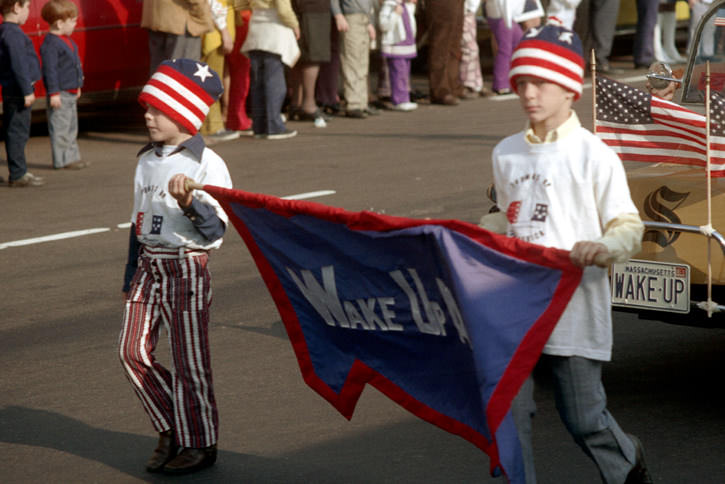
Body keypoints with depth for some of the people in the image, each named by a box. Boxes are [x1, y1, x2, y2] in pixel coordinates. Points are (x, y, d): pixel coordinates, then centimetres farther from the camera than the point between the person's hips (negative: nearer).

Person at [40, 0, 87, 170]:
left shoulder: (67, 41, 14)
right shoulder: (50, 44, -18)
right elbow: (49, 70, -20)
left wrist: (77, 86, 31)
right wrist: (54, 93, -22)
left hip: (71, 92, 10)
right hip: (60, 94, -10)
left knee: (72, 126, 15)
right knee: (60, 127, -5)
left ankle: (72, 157, 22)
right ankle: (62, 160, -3)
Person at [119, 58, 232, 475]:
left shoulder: (206, 164, -10)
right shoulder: (147, 161, 11)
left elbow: (216, 229, -16)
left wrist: (190, 204, -35)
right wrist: (130, 279, 21)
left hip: (187, 268, -7)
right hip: (149, 265, 7)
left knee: (190, 359, -1)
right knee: (133, 351, 1)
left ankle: (199, 443, 11)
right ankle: (171, 430, 17)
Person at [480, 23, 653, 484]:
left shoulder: (594, 155, -7)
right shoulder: (507, 153, 10)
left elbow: (629, 228, -7)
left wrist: (601, 247, -27)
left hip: (574, 305, -5)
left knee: (583, 417, 3)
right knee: (506, 411, -1)